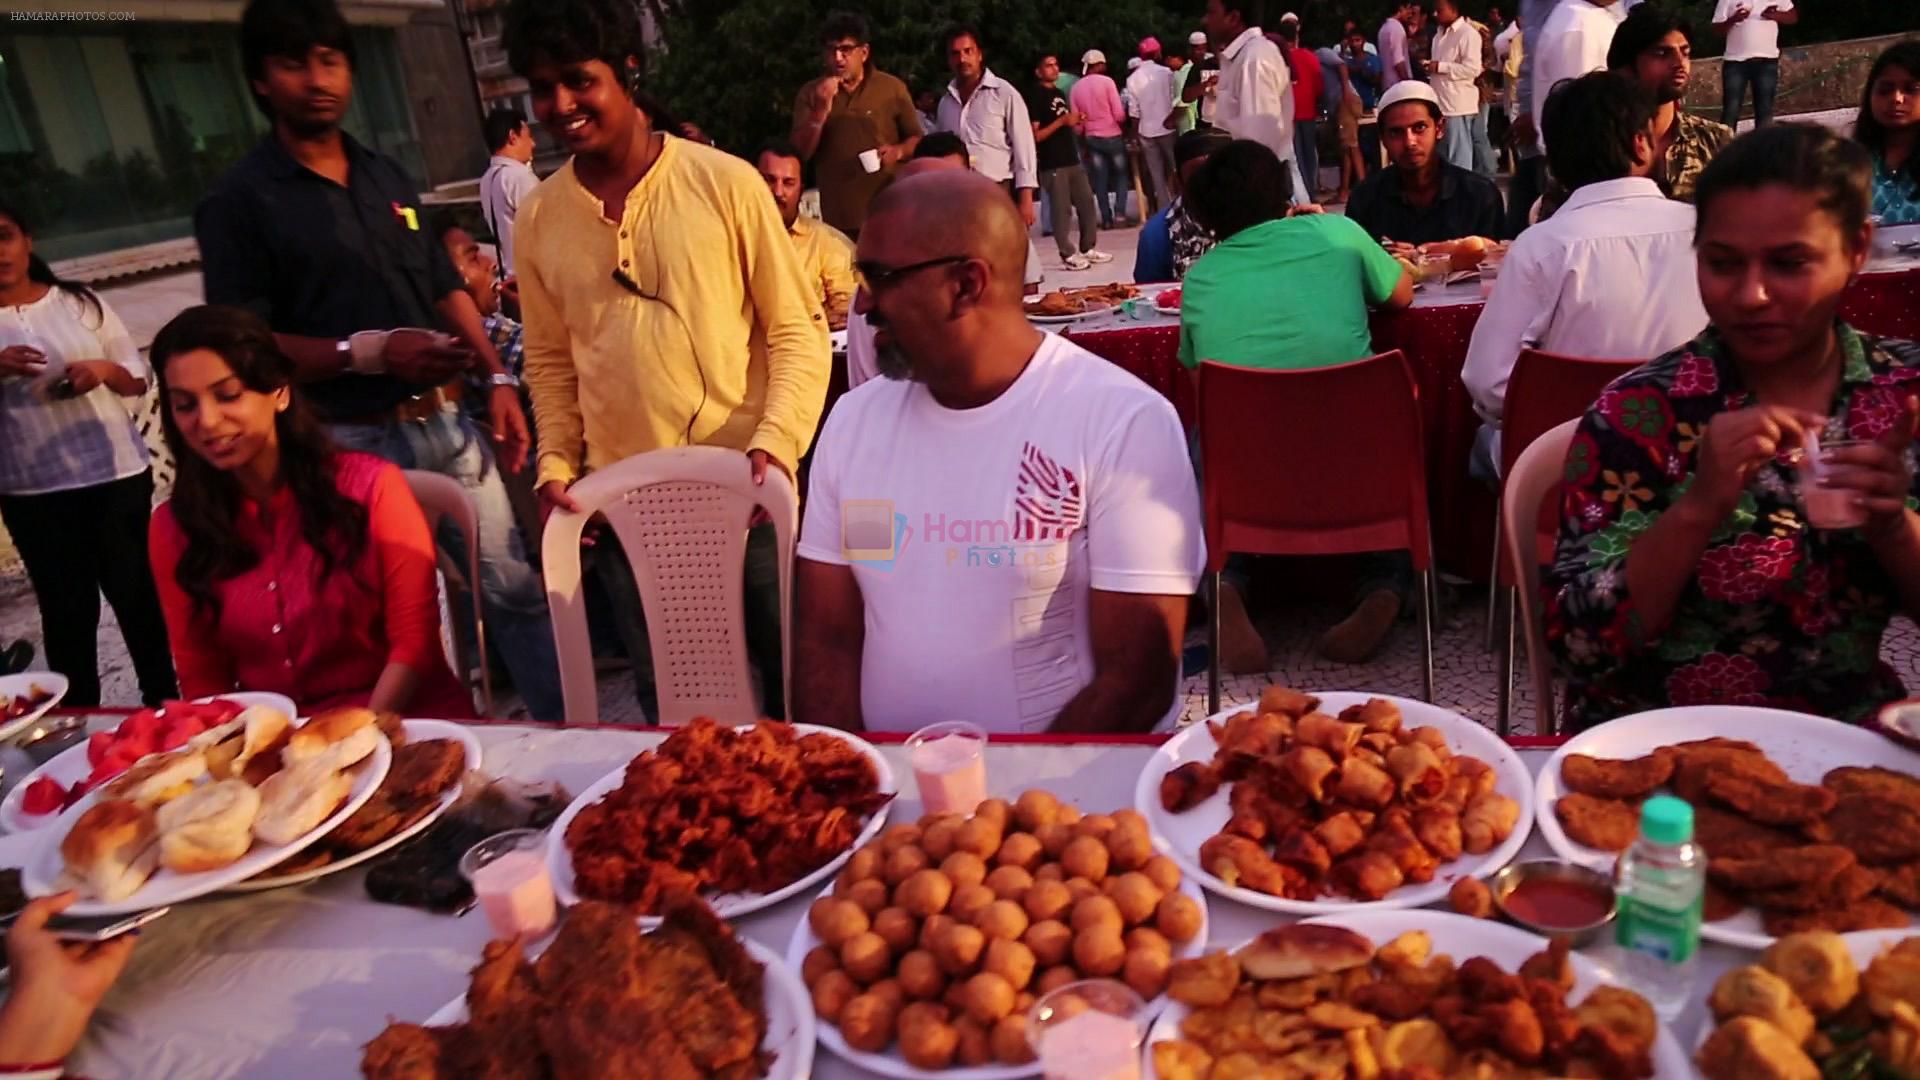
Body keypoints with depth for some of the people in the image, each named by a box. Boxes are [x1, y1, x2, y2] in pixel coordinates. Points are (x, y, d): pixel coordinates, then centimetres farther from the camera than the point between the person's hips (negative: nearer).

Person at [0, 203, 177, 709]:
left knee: (138, 594, 7)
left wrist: (105, 369, -12)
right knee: (67, 609, 6)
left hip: (117, 474, 0)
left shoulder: (80, 302, 5)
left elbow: (138, 379, 9)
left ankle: (164, 701, 19)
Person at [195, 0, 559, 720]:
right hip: (350, 445, -5)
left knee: (516, 588, 8)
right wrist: (368, 352, -21)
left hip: (445, 424, 5)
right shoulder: (239, 202, -4)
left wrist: (495, 378, 6)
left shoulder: (387, 177, 14)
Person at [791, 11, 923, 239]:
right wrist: (821, 111, -13)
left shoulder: (892, 88, 3)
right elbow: (801, 153, 1)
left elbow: (917, 139, 11)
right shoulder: (810, 94, 6)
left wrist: (898, 151, -11)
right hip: (836, 218, 1)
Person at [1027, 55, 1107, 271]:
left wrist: (1076, 122, 5)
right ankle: (1068, 255, 5)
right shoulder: (1035, 96, -8)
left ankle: (1089, 248, 20)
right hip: (1052, 164, -8)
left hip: (1072, 159, 8)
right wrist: (1062, 120, -20)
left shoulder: (1060, 93, 17)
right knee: (1061, 210, -3)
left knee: (1087, 203, 10)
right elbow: (1035, 136, -15)